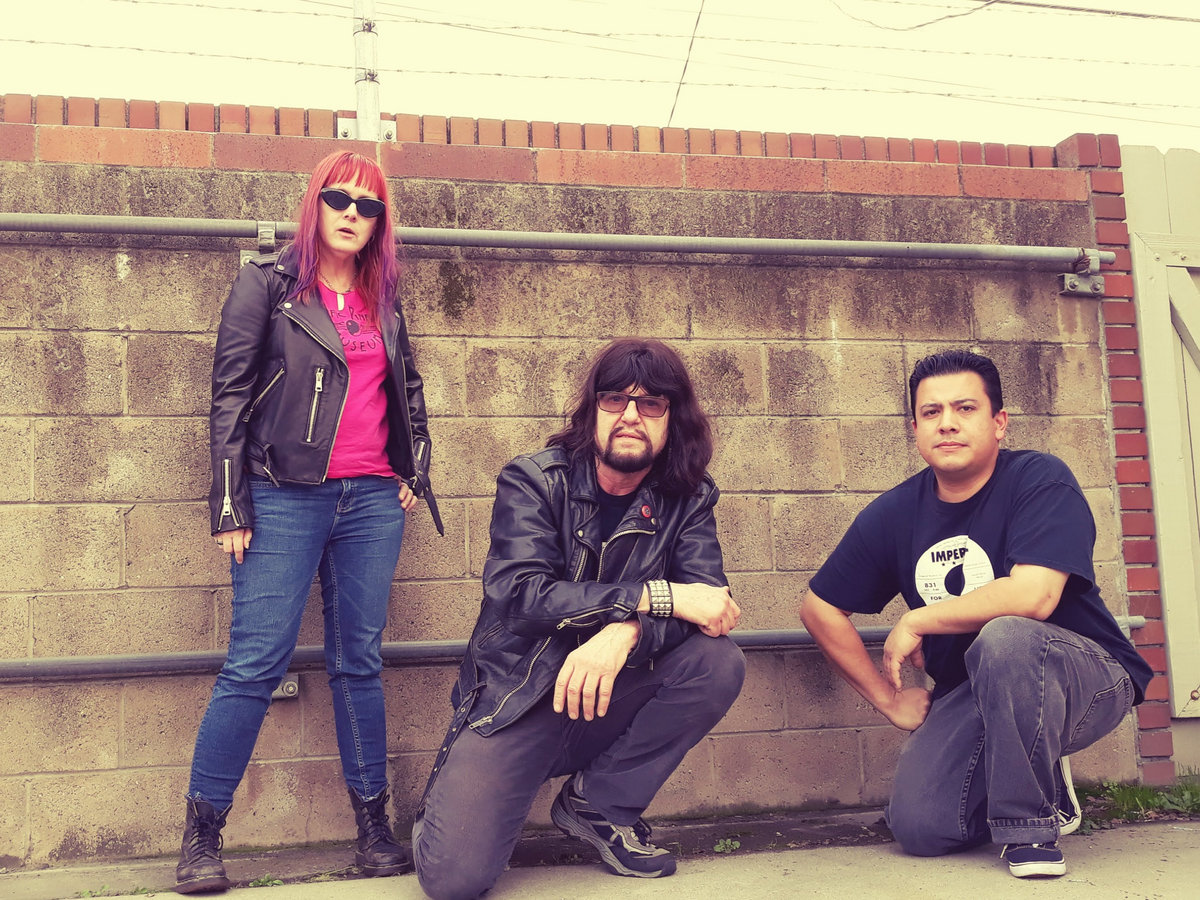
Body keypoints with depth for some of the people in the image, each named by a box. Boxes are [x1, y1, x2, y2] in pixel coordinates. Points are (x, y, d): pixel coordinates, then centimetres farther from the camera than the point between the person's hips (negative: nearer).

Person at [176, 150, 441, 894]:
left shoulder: (384, 301, 16)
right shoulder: (268, 283, 3)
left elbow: (409, 389, 27)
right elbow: (231, 393, -2)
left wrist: (415, 472, 15)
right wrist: (230, 503, -7)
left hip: (373, 499, 4)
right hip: (286, 498, -4)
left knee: (360, 661, 7)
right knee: (257, 662, -8)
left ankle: (375, 824, 14)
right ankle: (202, 833, 2)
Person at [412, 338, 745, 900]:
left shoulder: (688, 499, 1)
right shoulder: (533, 481, -8)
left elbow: (708, 599, -13)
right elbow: (518, 593, -23)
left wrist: (626, 633, -34)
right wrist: (656, 597, -29)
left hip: (611, 700, 4)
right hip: (514, 700, -3)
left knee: (719, 663, -23)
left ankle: (599, 802, -2)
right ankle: (446, 805, 17)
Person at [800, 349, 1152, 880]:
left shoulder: (1040, 479, -15)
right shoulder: (894, 514, -1)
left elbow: (1033, 596, -31)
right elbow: (820, 609, 10)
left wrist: (915, 622, -19)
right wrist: (887, 698, 5)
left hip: (1087, 679, -5)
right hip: (969, 697, 5)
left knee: (1003, 638, -37)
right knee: (919, 826, -16)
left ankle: (1031, 825, -16)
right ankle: (1047, 789, 16)